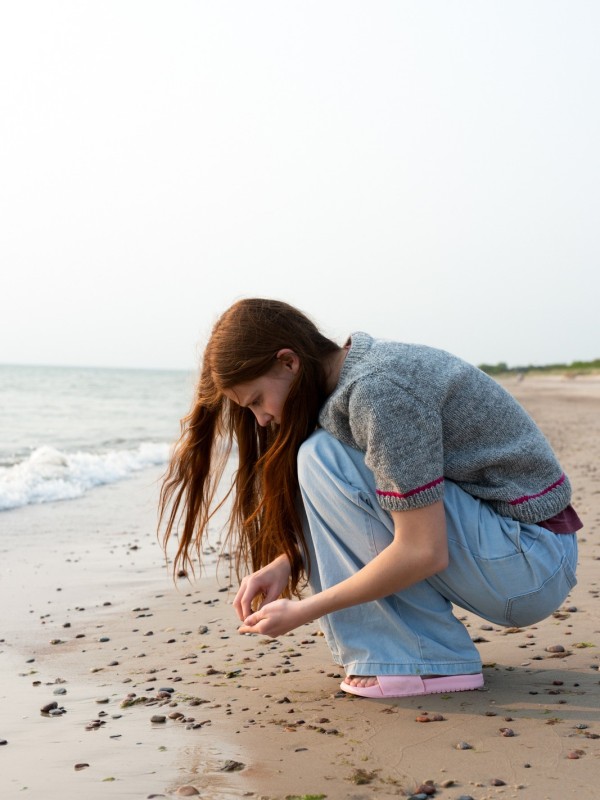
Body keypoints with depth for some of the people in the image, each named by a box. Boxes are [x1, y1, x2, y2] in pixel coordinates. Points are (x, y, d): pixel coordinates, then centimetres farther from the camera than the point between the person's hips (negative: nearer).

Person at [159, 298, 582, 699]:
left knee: (322, 462, -19)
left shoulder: (379, 389, -22)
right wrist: (287, 561, -5)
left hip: (531, 561, -9)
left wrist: (302, 611, -17)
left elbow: (424, 552, -25)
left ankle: (434, 659, -14)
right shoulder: (363, 370, 6)